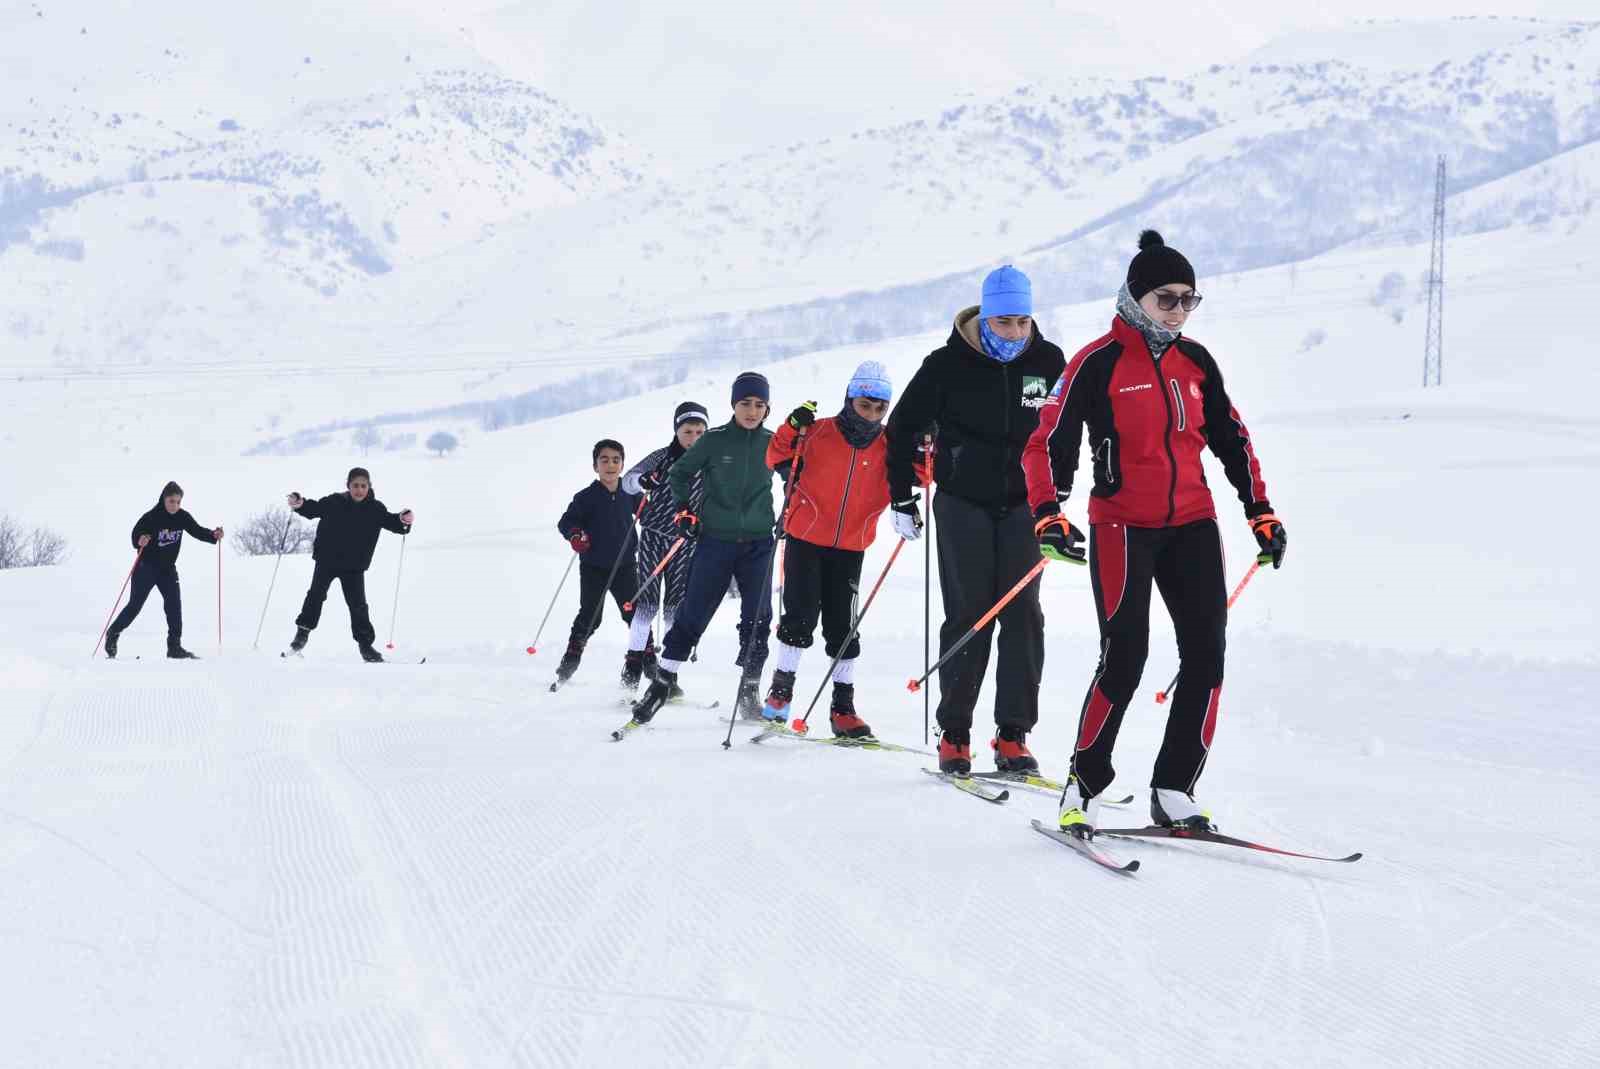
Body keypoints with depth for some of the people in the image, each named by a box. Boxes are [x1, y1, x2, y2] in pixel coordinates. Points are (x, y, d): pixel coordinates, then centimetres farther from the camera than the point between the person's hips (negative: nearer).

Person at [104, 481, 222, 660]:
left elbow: (197, 531, 4)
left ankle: (174, 646, -5)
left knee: (174, 603, -9)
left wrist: (213, 535, -13)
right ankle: (112, 633, 23)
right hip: (146, 567, -4)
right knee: (135, 605, 1)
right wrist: (140, 540, -42)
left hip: (168, 568, 4)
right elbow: (136, 534, -19)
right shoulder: (152, 517, -18)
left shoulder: (183, 517, -4)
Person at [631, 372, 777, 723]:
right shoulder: (714, 440, -4)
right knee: (692, 615, -1)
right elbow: (679, 474, 8)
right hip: (716, 539, -2)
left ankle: (749, 689, 12)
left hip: (758, 544, 2)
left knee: (757, 618, 0)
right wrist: (685, 509, -4)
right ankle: (663, 681, 8)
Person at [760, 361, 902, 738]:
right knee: (801, 616, -7)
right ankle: (781, 687, 11)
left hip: (850, 550, 2)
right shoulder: (818, 433, -5)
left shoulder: (887, 446, 3)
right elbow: (775, 459, -4)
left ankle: (843, 707, 10)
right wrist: (792, 429, -21)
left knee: (843, 627, 4)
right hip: (806, 540, -2)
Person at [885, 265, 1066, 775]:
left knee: (1022, 614, -3)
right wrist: (903, 500, 0)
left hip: (1022, 504, 2)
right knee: (968, 614, -4)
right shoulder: (949, 365, -7)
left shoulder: (1048, 362, 0)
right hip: (963, 503, -2)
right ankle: (954, 734, 3)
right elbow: (903, 428, 1)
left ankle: (1013, 734, 2)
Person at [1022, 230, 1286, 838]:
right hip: (1123, 525, -6)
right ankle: (1084, 787, 2)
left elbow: (1231, 438, 19)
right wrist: (1049, 515, -22)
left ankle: (1173, 793, 8)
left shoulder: (1195, 361, 10)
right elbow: (1050, 442, -9)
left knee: (1206, 657, -1)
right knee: (1124, 658, -14)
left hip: (1192, 524, 6)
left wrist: (1261, 512, 17)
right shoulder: (1099, 363, -6)